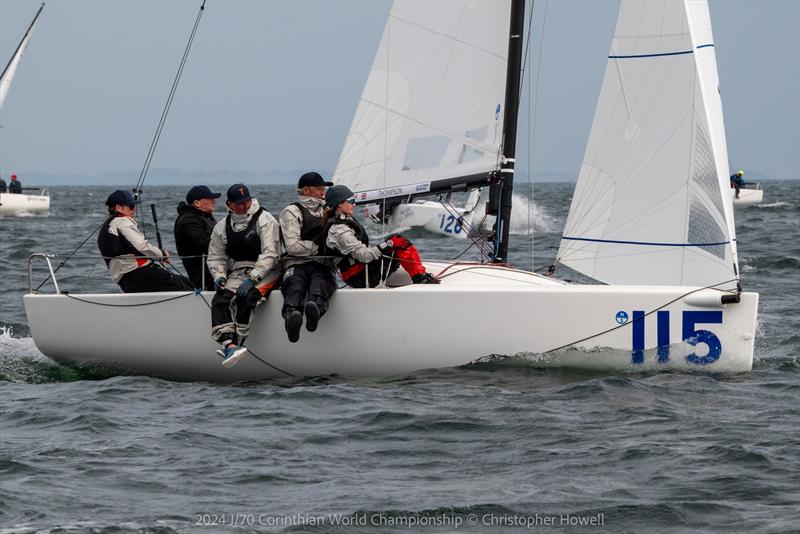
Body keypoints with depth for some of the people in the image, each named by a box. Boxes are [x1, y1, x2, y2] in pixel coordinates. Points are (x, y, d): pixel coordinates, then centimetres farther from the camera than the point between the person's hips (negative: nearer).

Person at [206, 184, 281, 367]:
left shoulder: (265, 220, -6)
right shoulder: (222, 227, 12)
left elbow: (270, 254, -14)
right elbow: (215, 257, 17)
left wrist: (252, 279, -22)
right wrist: (219, 276, -4)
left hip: (265, 271, -5)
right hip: (238, 272, 5)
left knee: (246, 296, -34)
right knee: (220, 300, -24)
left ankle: (235, 344, -32)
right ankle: (229, 344, -37)